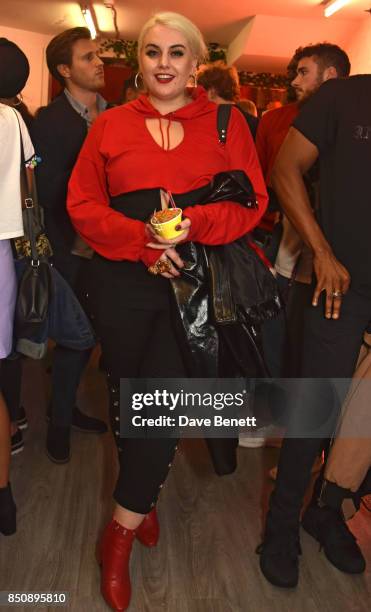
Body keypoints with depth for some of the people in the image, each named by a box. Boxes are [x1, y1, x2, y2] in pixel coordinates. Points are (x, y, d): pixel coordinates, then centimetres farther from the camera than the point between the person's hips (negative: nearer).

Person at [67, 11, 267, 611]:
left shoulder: (226, 123, 5)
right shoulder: (110, 124, 7)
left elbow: (252, 202, 0)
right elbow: (83, 204, 2)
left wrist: (191, 225, -18)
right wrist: (143, 240, -14)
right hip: (122, 284, 2)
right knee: (127, 399, 12)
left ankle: (122, 530, 20)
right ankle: (145, 498, 39)